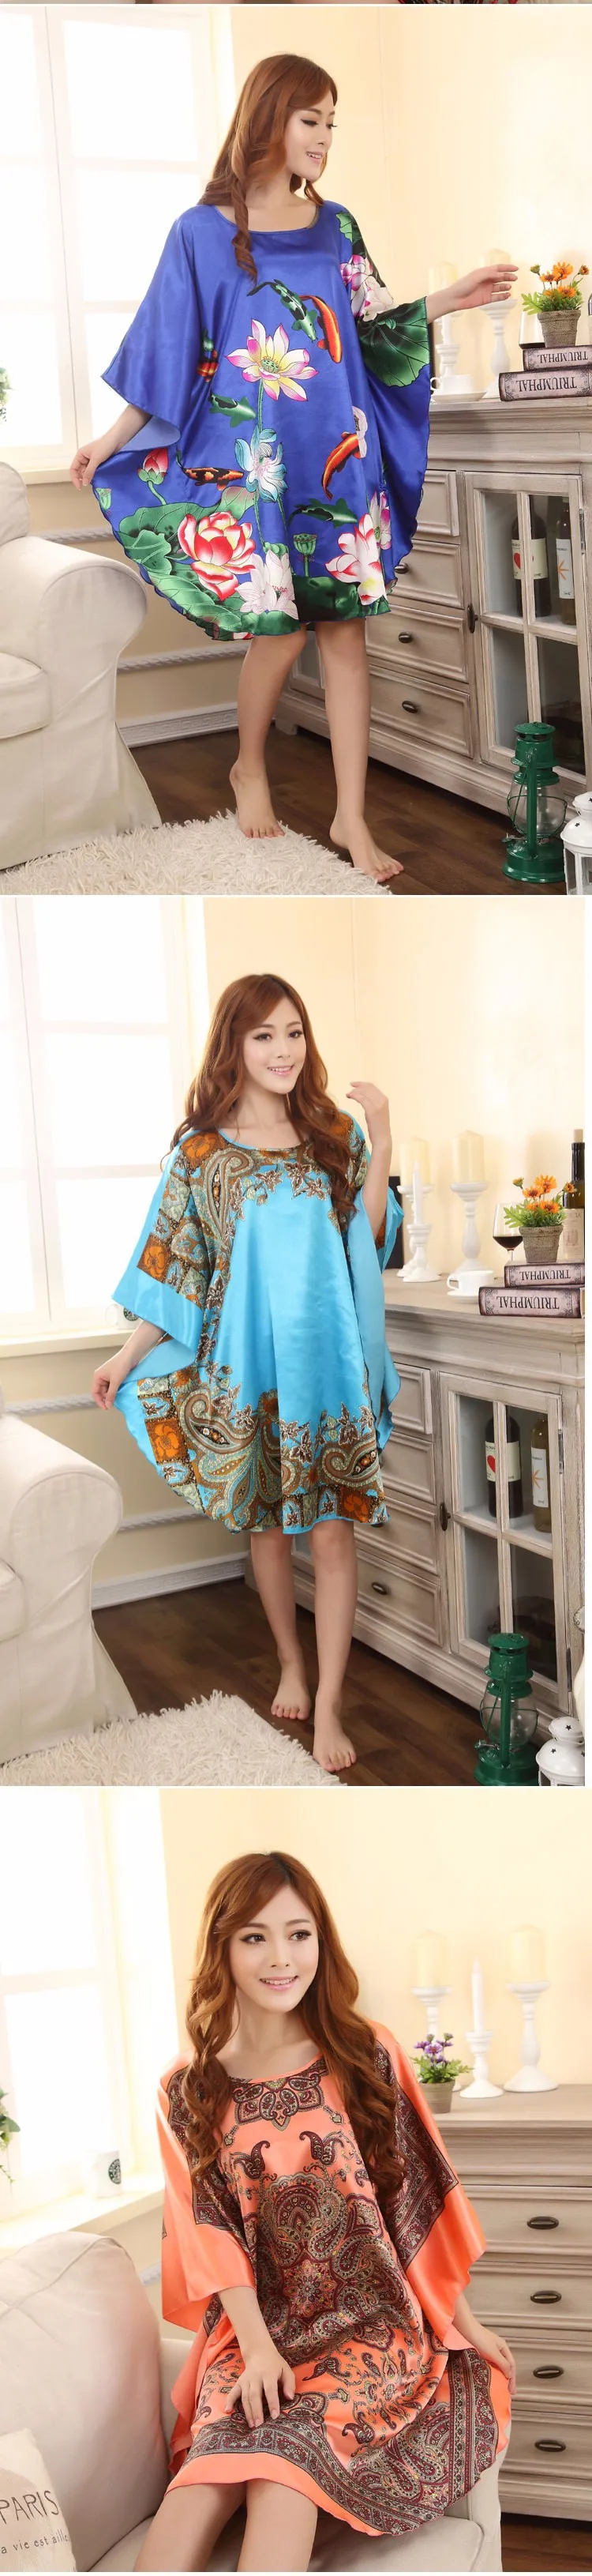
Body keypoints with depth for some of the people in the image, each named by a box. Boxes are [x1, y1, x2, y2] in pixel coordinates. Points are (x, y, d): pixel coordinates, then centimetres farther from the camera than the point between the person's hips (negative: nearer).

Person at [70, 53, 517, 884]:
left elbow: (371, 331, 13)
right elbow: (168, 351, 3)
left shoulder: (336, 227, 10)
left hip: (337, 455, 3)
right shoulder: (202, 232, -1)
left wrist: (448, 300, 2)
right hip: (250, 460, -3)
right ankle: (249, 767, 22)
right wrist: (112, 439, -1)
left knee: (345, 626, -1)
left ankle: (352, 815, 3)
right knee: (280, 625, -7)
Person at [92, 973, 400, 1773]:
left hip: (330, 1360, 0)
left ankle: (328, 1704, 2)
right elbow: (175, 1265, 3)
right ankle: (291, 1666, 31)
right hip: (247, 1365, 0)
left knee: (332, 1527, -3)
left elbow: (369, 1243, -1)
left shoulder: (336, 1134, 2)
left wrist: (381, 1147, -10)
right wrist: (129, 1354, -1)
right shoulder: (201, 1149, -1)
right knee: (265, 1522, 11)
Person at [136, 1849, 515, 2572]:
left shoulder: (369, 2058, 2)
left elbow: (417, 2197, 6)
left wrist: (464, 2321, 9)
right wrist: (256, 2347, -12)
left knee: (283, 2455, -30)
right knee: (207, 2477, -29)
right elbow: (212, 2230, 0)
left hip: (370, 2323, -1)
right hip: (253, 2329, 1)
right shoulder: (187, 2092, 5)